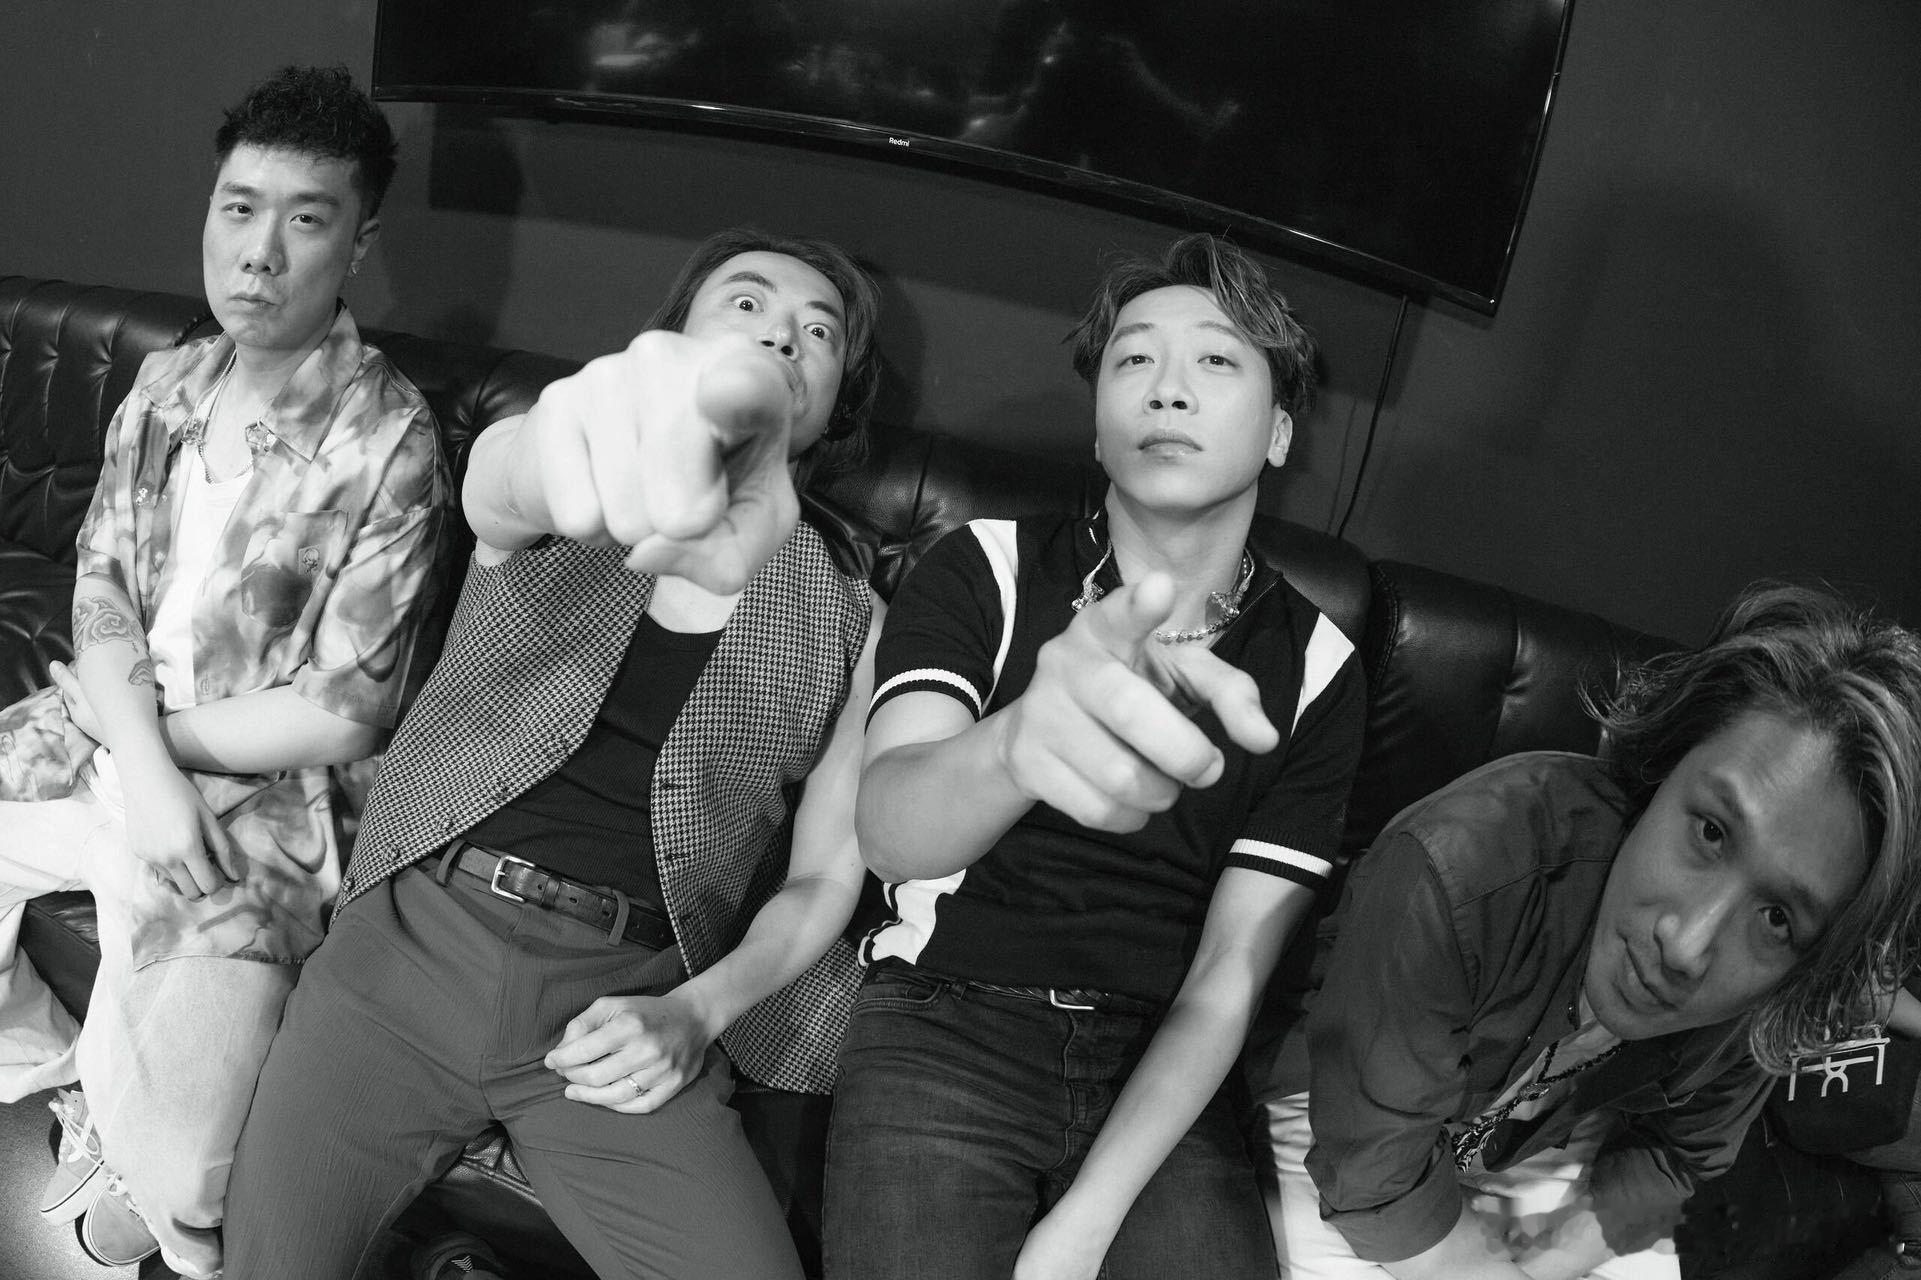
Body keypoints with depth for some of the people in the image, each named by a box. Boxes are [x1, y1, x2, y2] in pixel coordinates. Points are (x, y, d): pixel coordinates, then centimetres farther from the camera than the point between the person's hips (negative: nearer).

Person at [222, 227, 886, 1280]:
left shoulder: (851, 621, 6)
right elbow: (501, 478, -20)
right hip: (415, 931, 1)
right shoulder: (558, 498, 6)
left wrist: (696, 1013, -10)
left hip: (621, 1003, 0)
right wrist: (632, 410, -44)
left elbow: (822, 878, 9)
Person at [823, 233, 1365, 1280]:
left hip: (1159, 1076, 2)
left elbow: (1225, 979, -2)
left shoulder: (1315, 667, 1)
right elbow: (886, 824, -22)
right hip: (944, 1032, -1)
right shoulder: (984, 569, -4)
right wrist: (1016, 744, -45)